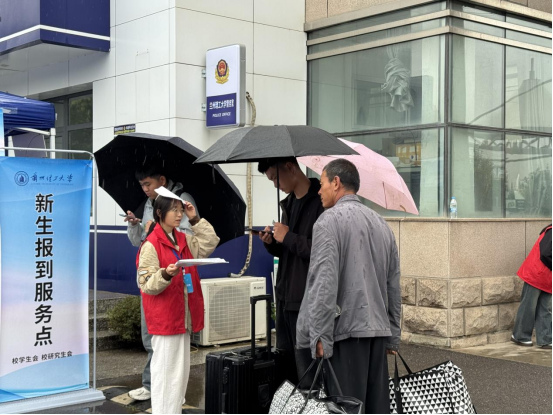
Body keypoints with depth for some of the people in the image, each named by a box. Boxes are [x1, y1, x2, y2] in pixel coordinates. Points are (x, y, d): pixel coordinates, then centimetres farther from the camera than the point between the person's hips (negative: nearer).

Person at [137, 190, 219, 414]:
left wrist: (195, 220, 5)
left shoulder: (184, 240, 10)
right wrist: (166, 274, -33)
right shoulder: (151, 244, -13)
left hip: (184, 316, 8)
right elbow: (147, 284, -15)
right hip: (164, 319, -8)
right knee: (164, 371, -4)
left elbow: (210, 243, 10)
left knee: (181, 371, 12)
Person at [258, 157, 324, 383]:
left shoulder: (321, 201, -14)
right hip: (286, 298, 9)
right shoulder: (289, 203, 16)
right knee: (284, 365, 15)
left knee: (306, 371, -3)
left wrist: (288, 238, -15)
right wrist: (272, 243, 4)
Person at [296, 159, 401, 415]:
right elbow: (394, 286, 17)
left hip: (345, 331, -7)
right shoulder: (381, 224, 16)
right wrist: (393, 336, 22)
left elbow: (324, 283, -16)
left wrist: (319, 336, -15)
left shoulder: (330, 220, -7)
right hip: (378, 330, 7)